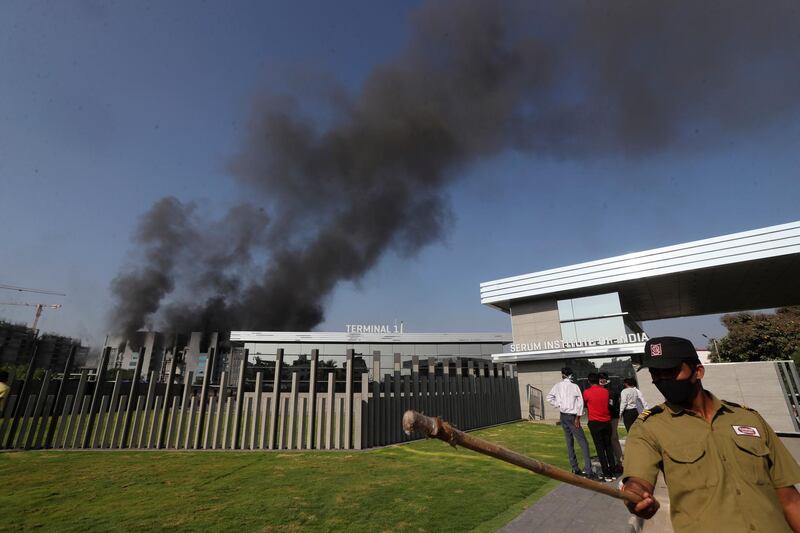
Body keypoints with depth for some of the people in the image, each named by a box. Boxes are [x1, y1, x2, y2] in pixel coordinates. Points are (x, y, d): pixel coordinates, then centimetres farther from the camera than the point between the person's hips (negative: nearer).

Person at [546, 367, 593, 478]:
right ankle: (588, 470, -10)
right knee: (583, 442, -3)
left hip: (563, 416, 5)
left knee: (569, 442, 14)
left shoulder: (557, 386, 2)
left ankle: (574, 468, 20)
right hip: (571, 416, -5)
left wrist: (559, 405, 7)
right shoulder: (574, 386, -12)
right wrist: (578, 417, -11)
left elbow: (549, 398, 6)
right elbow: (580, 402, -15)